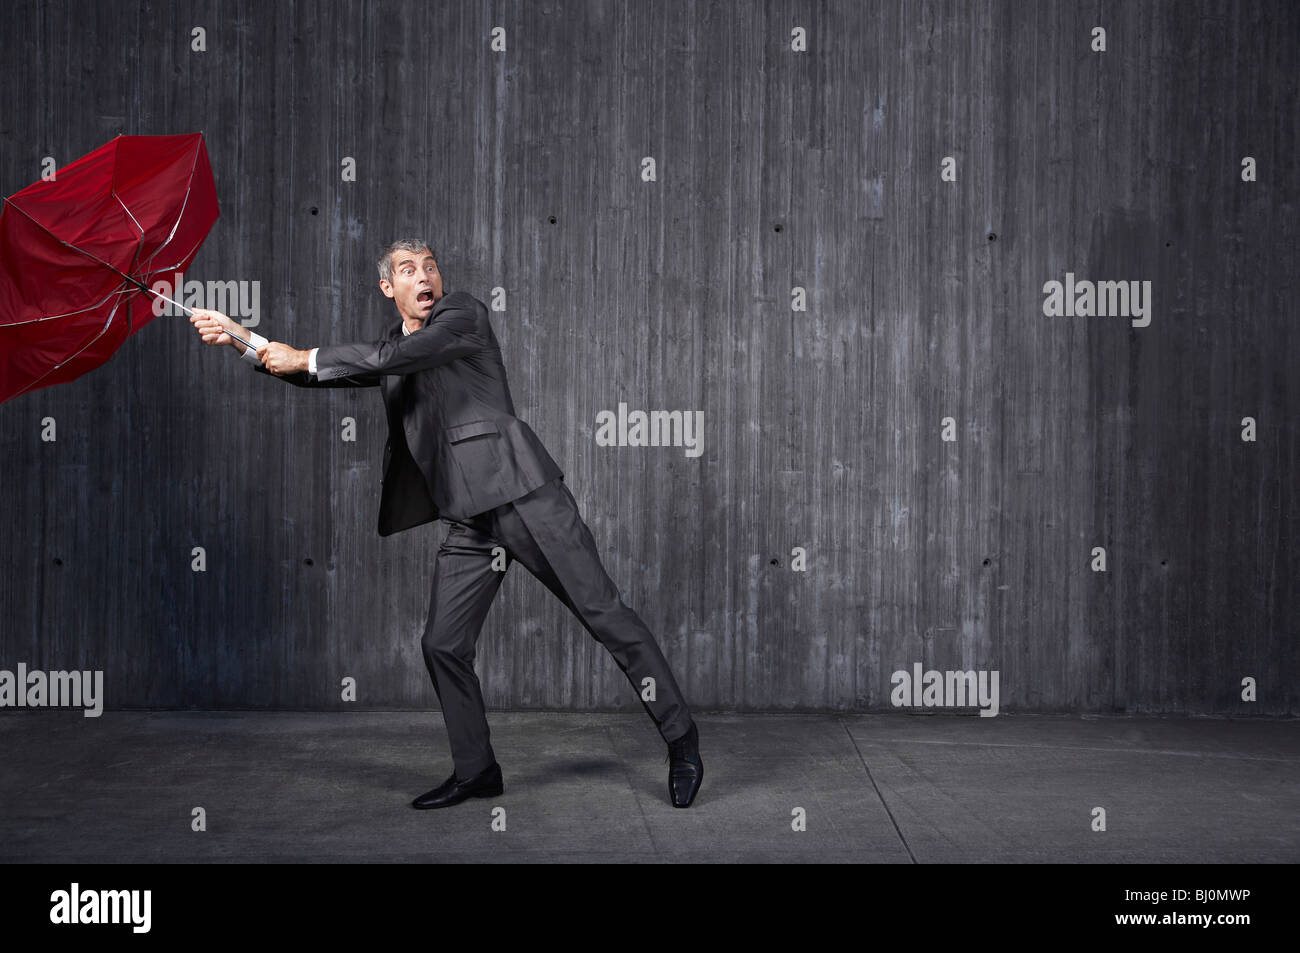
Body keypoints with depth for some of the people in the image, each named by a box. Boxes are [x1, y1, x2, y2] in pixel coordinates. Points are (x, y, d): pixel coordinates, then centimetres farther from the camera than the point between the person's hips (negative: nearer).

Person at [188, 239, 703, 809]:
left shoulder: (465, 313, -2)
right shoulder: (387, 350, 19)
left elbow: (396, 356, -15)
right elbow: (315, 373, 20)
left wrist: (304, 357, -9)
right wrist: (238, 336, 10)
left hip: (523, 496, -7)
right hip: (470, 521, 7)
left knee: (604, 614, -6)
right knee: (442, 645, 3)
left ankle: (680, 737, 5)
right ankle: (476, 772, 17)